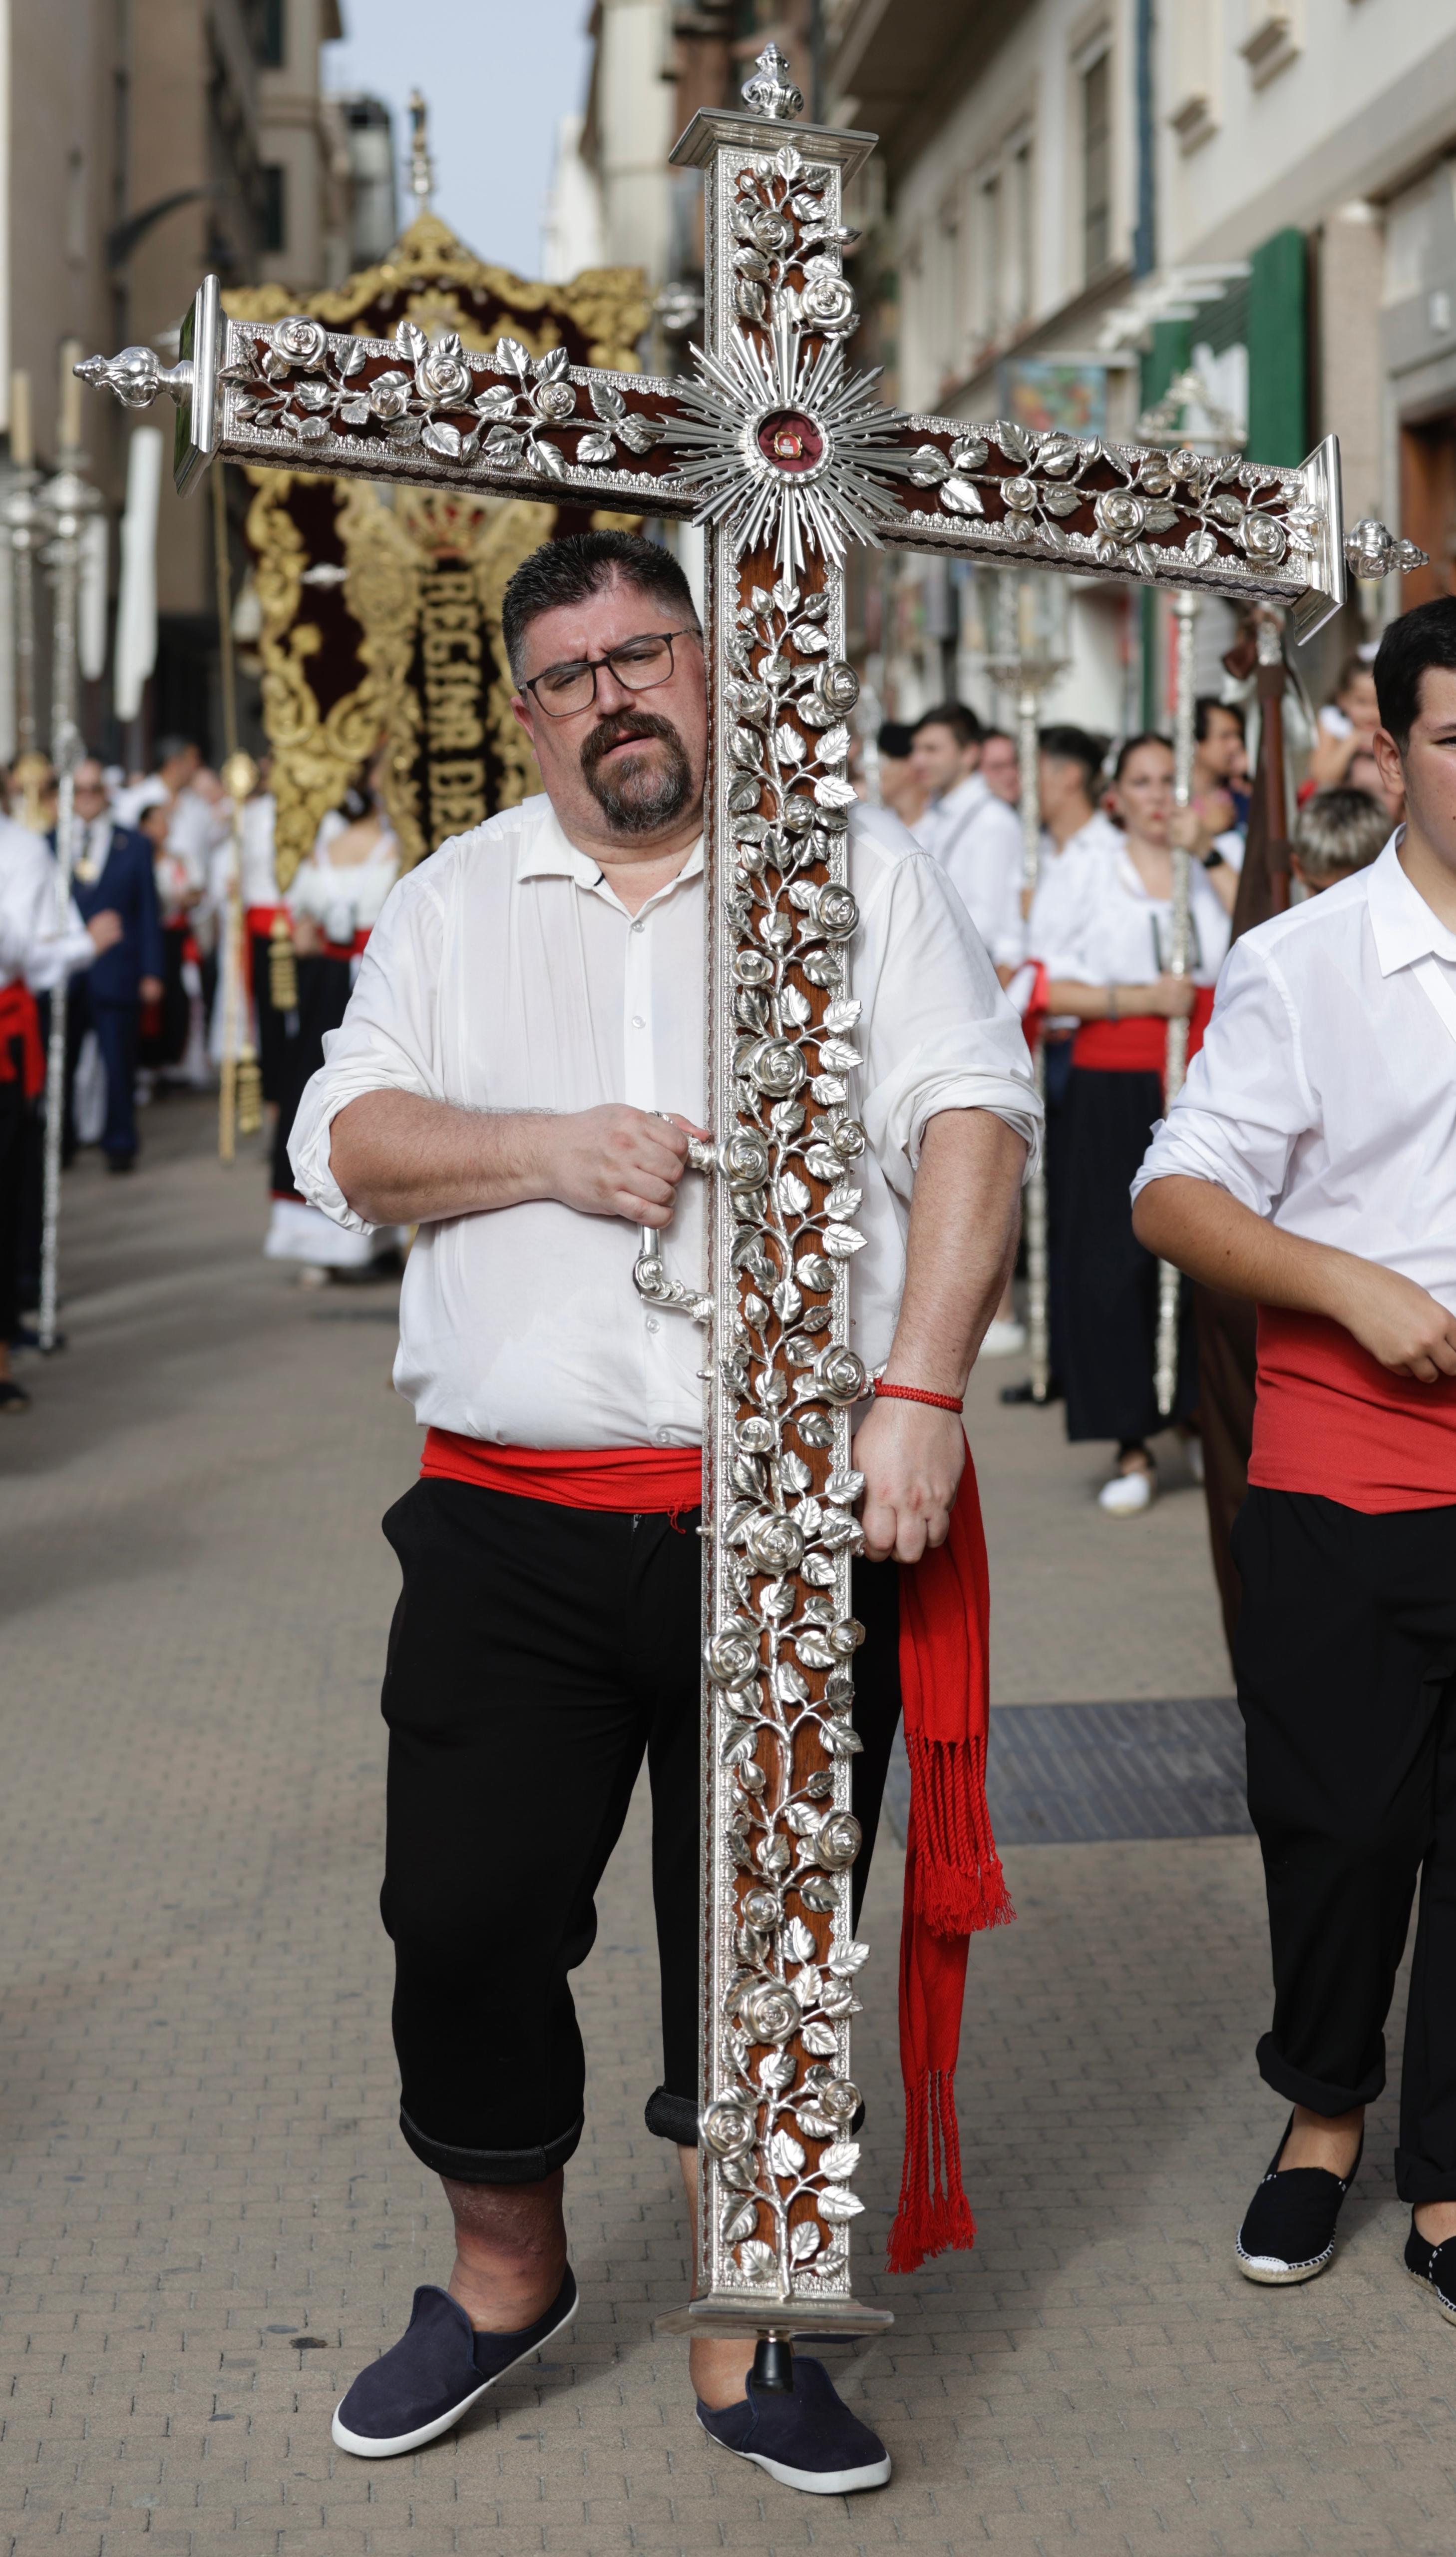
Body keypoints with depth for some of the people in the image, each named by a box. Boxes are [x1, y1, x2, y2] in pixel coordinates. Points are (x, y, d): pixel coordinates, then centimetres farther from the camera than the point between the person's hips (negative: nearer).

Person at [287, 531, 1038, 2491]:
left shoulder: (856, 868, 6)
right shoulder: (455, 903, 14)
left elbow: (972, 1119, -3)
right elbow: (345, 1142, 8)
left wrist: (916, 1392, -14)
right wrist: (548, 1149, -10)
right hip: (512, 1528, 2)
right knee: (466, 1922, 4)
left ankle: (743, 2344, 22)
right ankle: (505, 2272, 28)